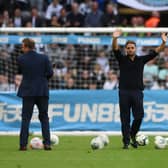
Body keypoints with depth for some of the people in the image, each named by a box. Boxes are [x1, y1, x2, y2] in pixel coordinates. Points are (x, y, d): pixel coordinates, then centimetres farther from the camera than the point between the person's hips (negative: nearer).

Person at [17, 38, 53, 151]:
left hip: (27, 91, -1)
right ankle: (47, 143, 2)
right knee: (44, 118, 10)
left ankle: (23, 144, -2)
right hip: (42, 91, 1)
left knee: (25, 118, 4)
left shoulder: (21, 59, -6)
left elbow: (20, 72, 6)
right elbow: (50, 73, -2)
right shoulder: (44, 58, -4)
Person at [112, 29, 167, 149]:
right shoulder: (122, 59, 6)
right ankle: (126, 141, 7)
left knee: (139, 116, -6)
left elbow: (155, 52, 4)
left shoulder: (141, 60, 11)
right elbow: (115, 49, -10)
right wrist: (115, 38, -30)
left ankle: (133, 135, 20)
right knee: (125, 119, 0)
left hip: (137, 92, 1)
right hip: (124, 92, -1)